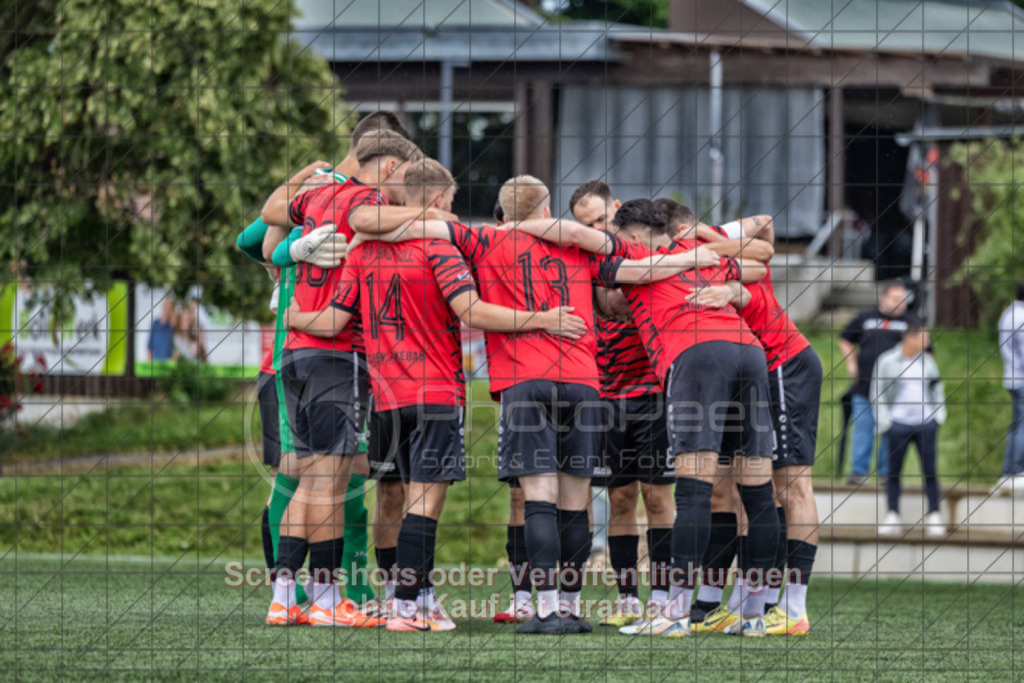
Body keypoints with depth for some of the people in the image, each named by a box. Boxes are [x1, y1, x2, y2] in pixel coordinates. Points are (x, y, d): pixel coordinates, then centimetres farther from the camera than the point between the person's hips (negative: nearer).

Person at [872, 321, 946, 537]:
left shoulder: (927, 361, 9)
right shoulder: (887, 361, -3)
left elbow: (937, 390, 20)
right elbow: (877, 395, -1)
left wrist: (939, 415, 10)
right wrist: (884, 423, -7)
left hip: (926, 423, 3)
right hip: (899, 423, -3)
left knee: (930, 470, 0)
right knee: (894, 471, 1)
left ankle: (934, 517, 5)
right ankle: (892, 517, 8)